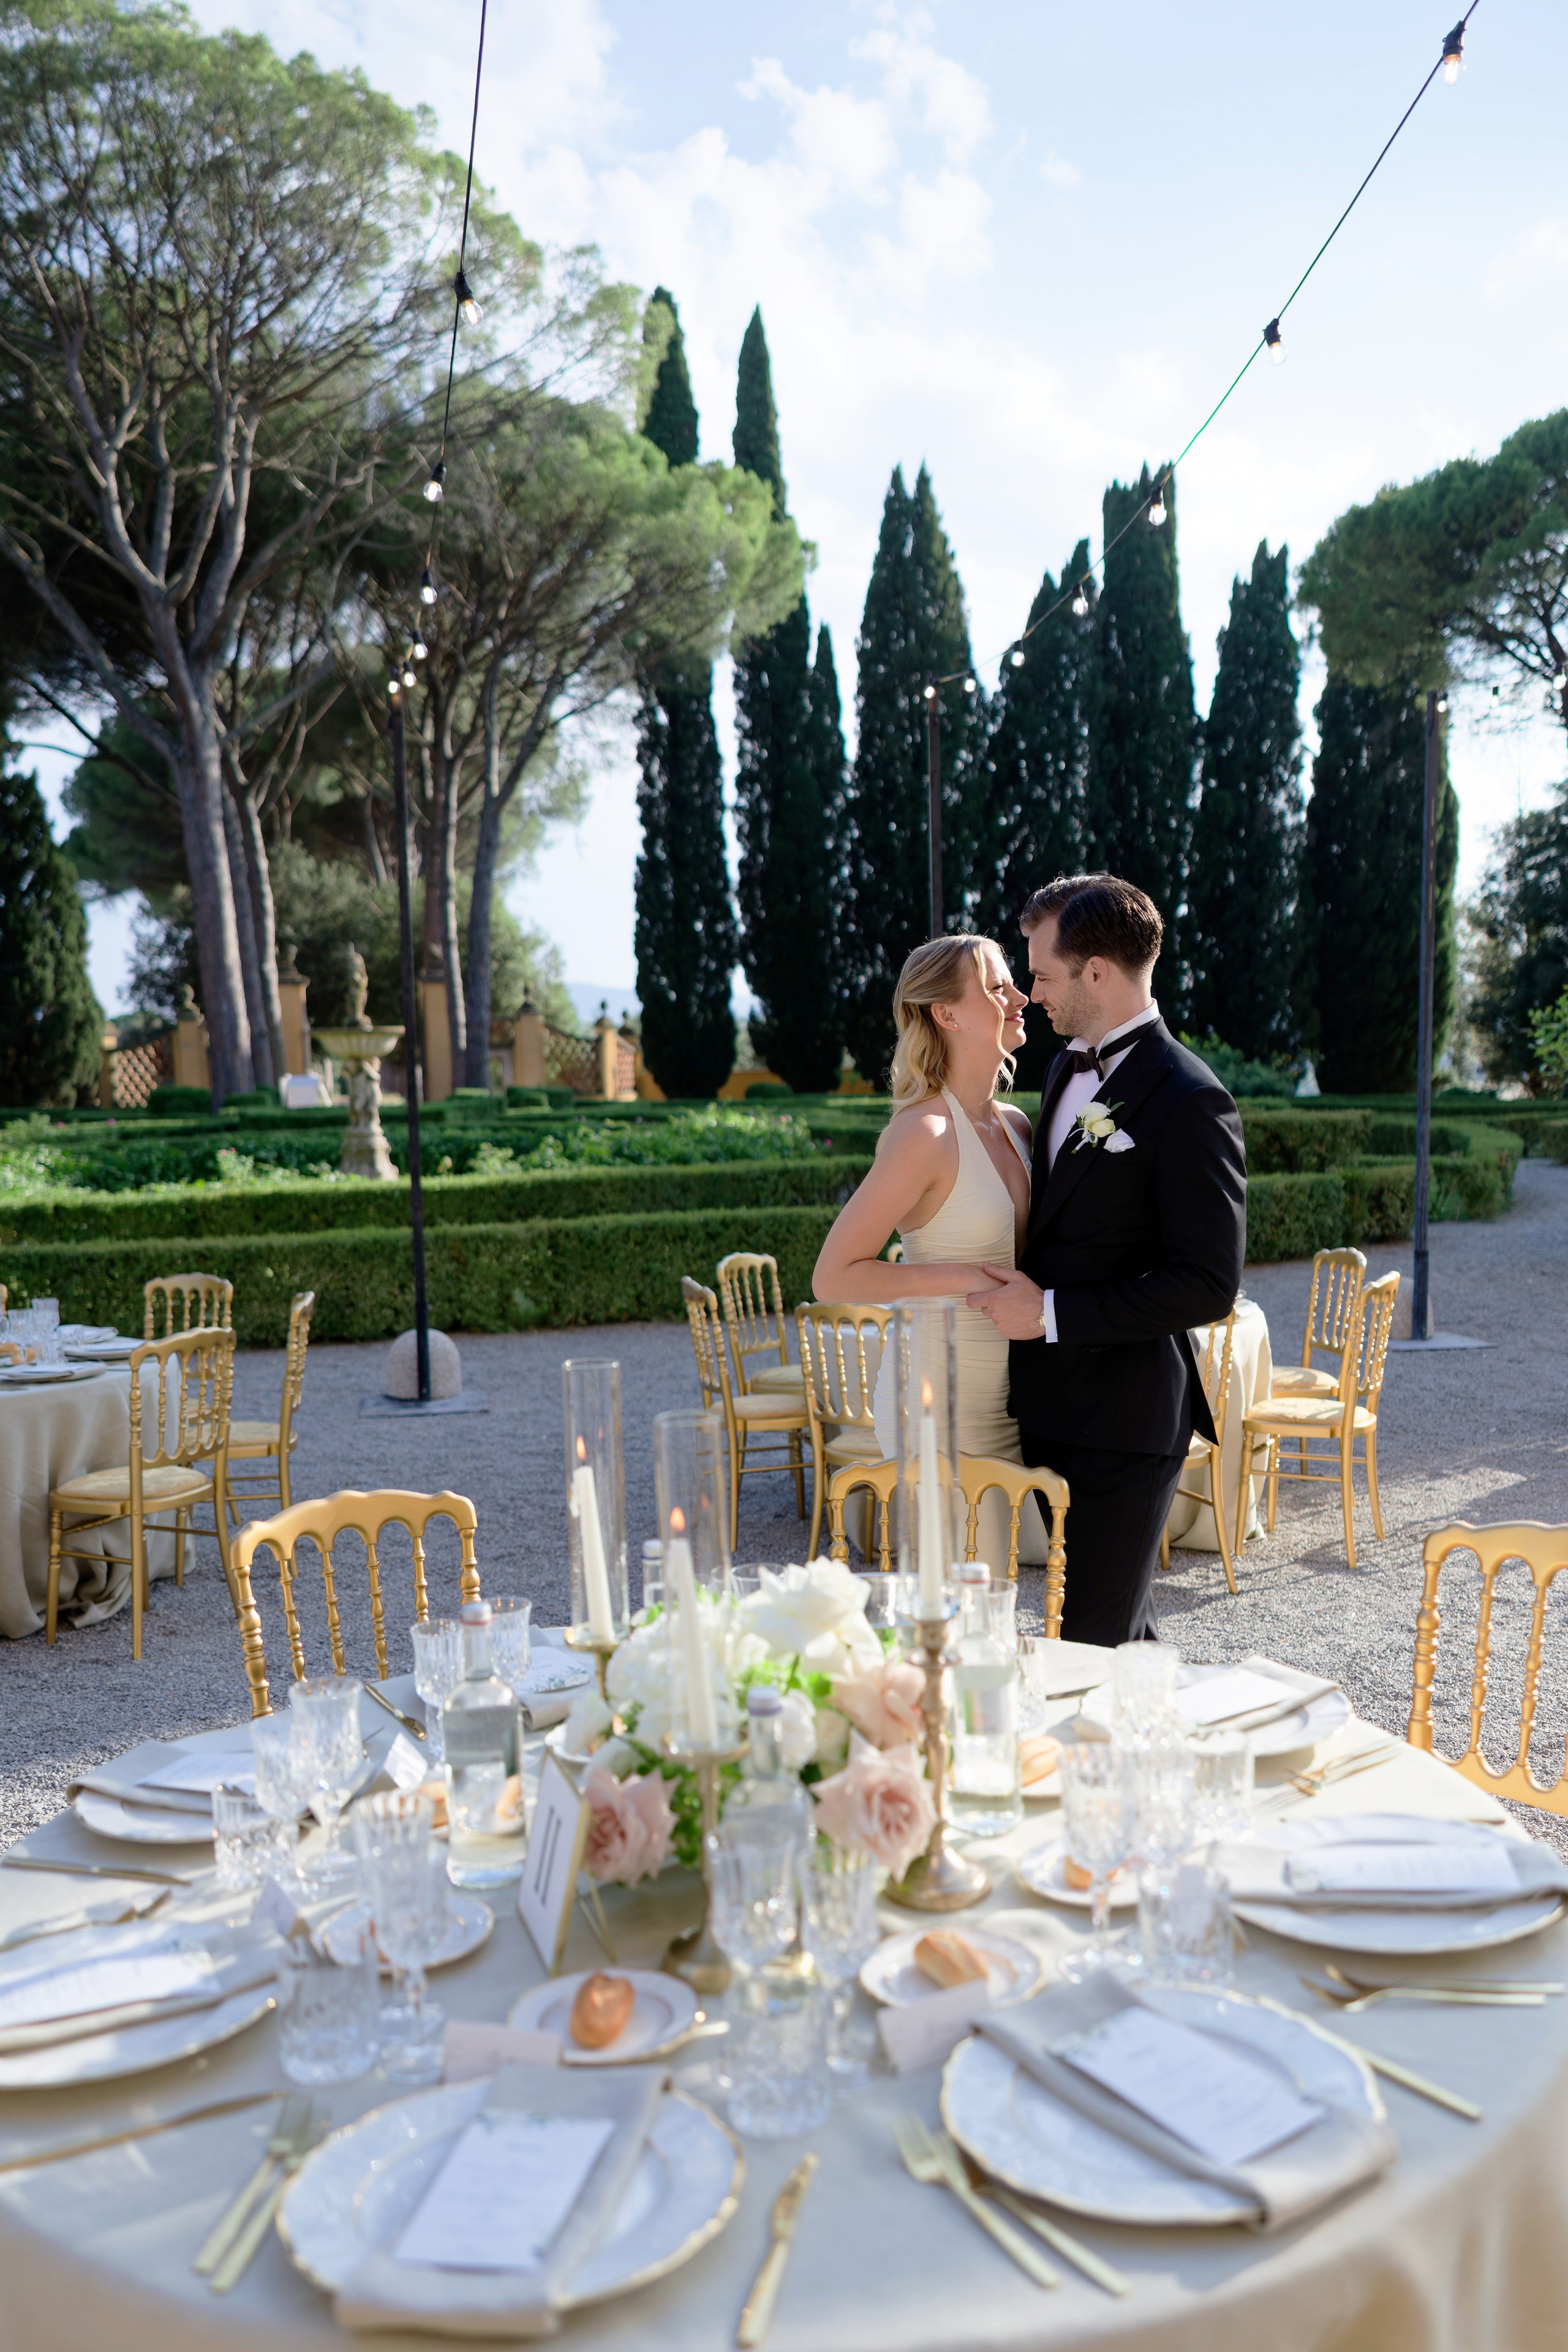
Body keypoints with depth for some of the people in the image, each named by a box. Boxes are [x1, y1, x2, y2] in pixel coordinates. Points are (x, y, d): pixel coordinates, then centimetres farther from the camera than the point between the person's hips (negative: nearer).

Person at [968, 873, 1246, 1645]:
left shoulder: (1188, 1103, -17)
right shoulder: (1068, 1068, 11)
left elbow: (1209, 1285, -21)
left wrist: (1052, 1313, -19)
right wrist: (1023, 1288, 7)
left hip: (1123, 1423, -8)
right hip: (1052, 1408, 9)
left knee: (1095, 1641, 0)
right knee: (1118, 1625, 21)